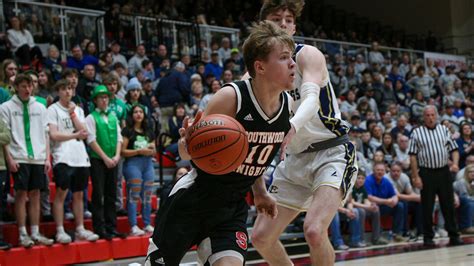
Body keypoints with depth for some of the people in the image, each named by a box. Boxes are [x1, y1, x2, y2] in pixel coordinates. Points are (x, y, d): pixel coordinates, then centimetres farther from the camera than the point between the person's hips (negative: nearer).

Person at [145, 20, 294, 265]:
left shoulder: (287, 104, -5)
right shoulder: (231, 97, -23)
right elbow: (188, 154, -17)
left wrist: (259, 192, 13)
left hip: (233, 207, 4)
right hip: (192, 199, -4)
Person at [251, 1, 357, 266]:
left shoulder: (307, 55, -11)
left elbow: (311, 98, -29)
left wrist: (292, 126, -51)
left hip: (332, 152, -7)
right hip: (296, 158, 7)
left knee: (314, 230, -27)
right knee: (261, 237, 4)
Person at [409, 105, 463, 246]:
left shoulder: (444, 130, 10)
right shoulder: (417, 133, 1)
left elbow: (454, 149, 10)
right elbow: (413, 156, -1)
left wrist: (455, 163, -9)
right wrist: (415, 176, -8)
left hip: (444, 171, 2)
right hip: (426, 173, -2)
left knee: (449, 204, 3)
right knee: (427, 207, 2)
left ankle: (454, 236, 9)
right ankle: (428, 237, 10)